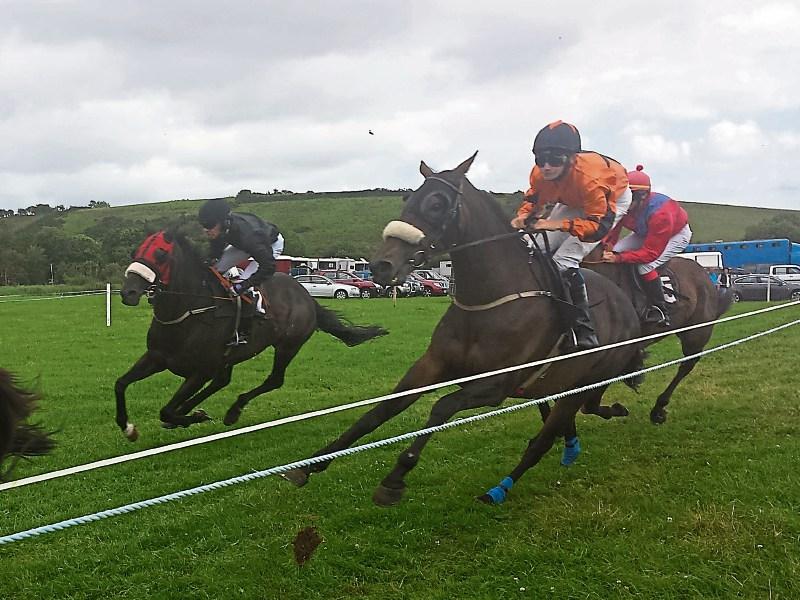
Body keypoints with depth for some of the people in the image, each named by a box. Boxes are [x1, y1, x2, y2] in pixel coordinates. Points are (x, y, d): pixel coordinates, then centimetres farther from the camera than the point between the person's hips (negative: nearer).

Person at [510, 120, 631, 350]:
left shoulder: (588, 177, -43)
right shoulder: (539, 173, -24)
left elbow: (599, 225, -40)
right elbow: (533, 198, -3)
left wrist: (560, 224, -50)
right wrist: (523, 216, -25)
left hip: (613, 200, -7)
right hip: (573, 201, 8)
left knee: (564, 261, -22)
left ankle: (585, 335, -18)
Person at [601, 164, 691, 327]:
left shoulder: (659, 213, -43)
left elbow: (651, 252, -39)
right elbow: (612, 230, -13)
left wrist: (619, 258, -47)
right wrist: (607, 246, -37)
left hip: (677, 234, -7)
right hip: (646, 233, 7)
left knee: (645, 266, -28)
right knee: (615, 251, -12)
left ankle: (661, 311, -15)